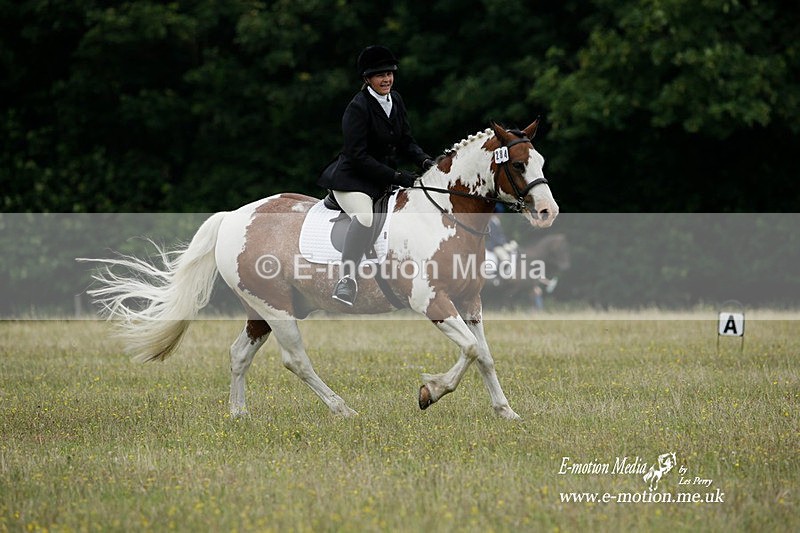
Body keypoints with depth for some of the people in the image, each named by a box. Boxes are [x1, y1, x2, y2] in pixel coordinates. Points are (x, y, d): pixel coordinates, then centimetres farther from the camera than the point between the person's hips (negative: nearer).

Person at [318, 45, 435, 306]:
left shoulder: (395, 101, 8)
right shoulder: (358, 107, -16)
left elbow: (406, 142, 14)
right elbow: (358, 156, -20)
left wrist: (425, 161, -8)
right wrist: (396, 177, -22)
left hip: (383, 180, 9)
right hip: (353, 179, -9)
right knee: (364, 217, -36)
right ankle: (347, 280, -40)